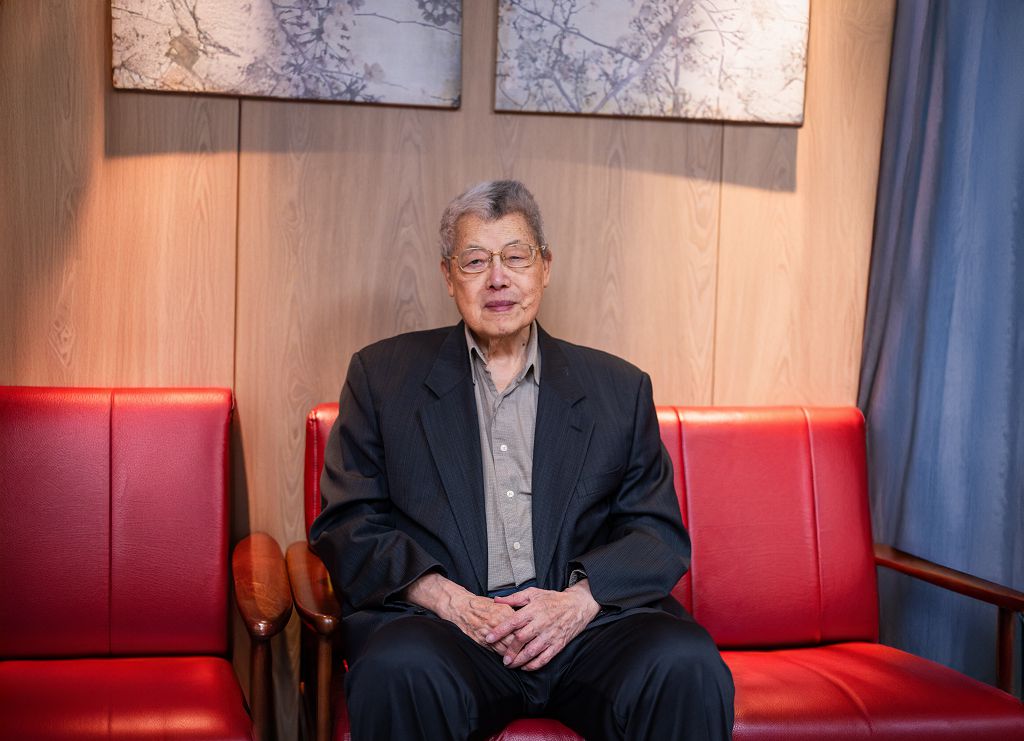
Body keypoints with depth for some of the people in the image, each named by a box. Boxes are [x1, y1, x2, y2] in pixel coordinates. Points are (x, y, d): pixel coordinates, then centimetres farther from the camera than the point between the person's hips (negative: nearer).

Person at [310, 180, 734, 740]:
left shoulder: (619, 389, 16)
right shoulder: (384, 374, 13)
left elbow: (660, 533, 11)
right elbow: (347, 524, 6)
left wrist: (581, 598, -10)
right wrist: (447, 598, -11)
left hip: (587, 621, 2)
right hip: (441, 621, -1)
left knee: (687, 667, -29)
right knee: (400, 671, -35)